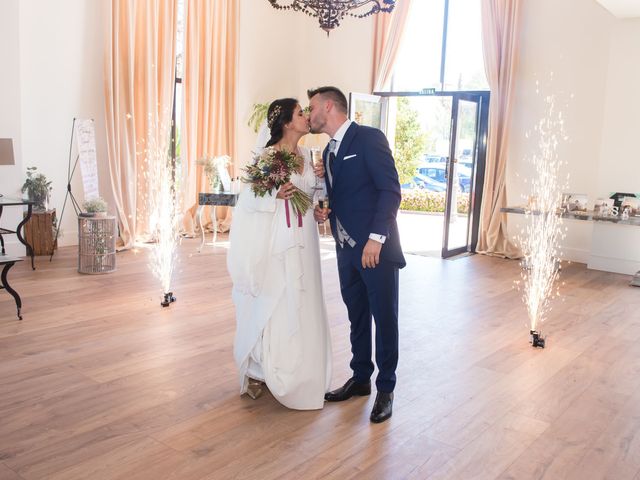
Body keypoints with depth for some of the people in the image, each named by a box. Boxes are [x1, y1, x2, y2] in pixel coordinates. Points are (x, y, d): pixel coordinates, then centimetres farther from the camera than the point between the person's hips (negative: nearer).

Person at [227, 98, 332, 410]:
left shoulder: (306, 156, 9)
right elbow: (249, 201, -12)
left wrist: (319, 178, 3)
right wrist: (276, 196, -27)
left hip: (303, 244, 7)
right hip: (275, 243, -6)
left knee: (300, 307, 11)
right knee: (272, 307, 0)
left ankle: (293, 373, 25)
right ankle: (258, 370, 18)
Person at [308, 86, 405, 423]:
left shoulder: (369, 138, -10)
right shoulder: (329, 151, 15)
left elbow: (390, 190, -16)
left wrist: (376, 237, -22)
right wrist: (321, 210, 1)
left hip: (376, 247, -8)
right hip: (347, 247, 8)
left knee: (384, 318, 3)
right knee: (357, 316, 16)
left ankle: (386, 388, 17)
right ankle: (360, 378, 30)